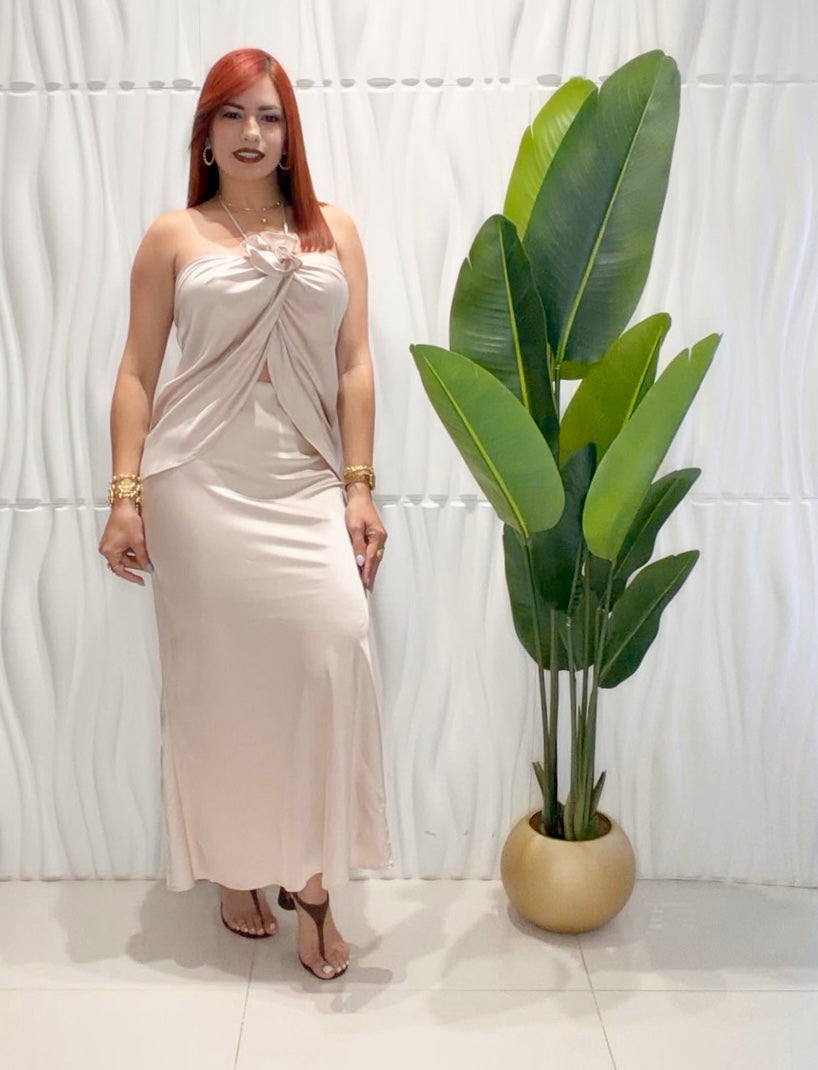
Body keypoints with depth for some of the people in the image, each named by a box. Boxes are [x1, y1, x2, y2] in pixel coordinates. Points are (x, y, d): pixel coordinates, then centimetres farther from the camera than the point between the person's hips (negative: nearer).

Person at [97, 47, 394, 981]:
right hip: (200, 484, -1)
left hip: (304, 486, 1)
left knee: (332, 648, -14)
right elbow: (137, 371, 4)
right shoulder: (173, 237, 7)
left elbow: (354, 367, 7)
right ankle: (235, 870, 21)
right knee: (216, 675, 2)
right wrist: (124, 498, -3)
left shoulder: (334, 232, 11)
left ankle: (312, 878, 0)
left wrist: (359, 487, 0)